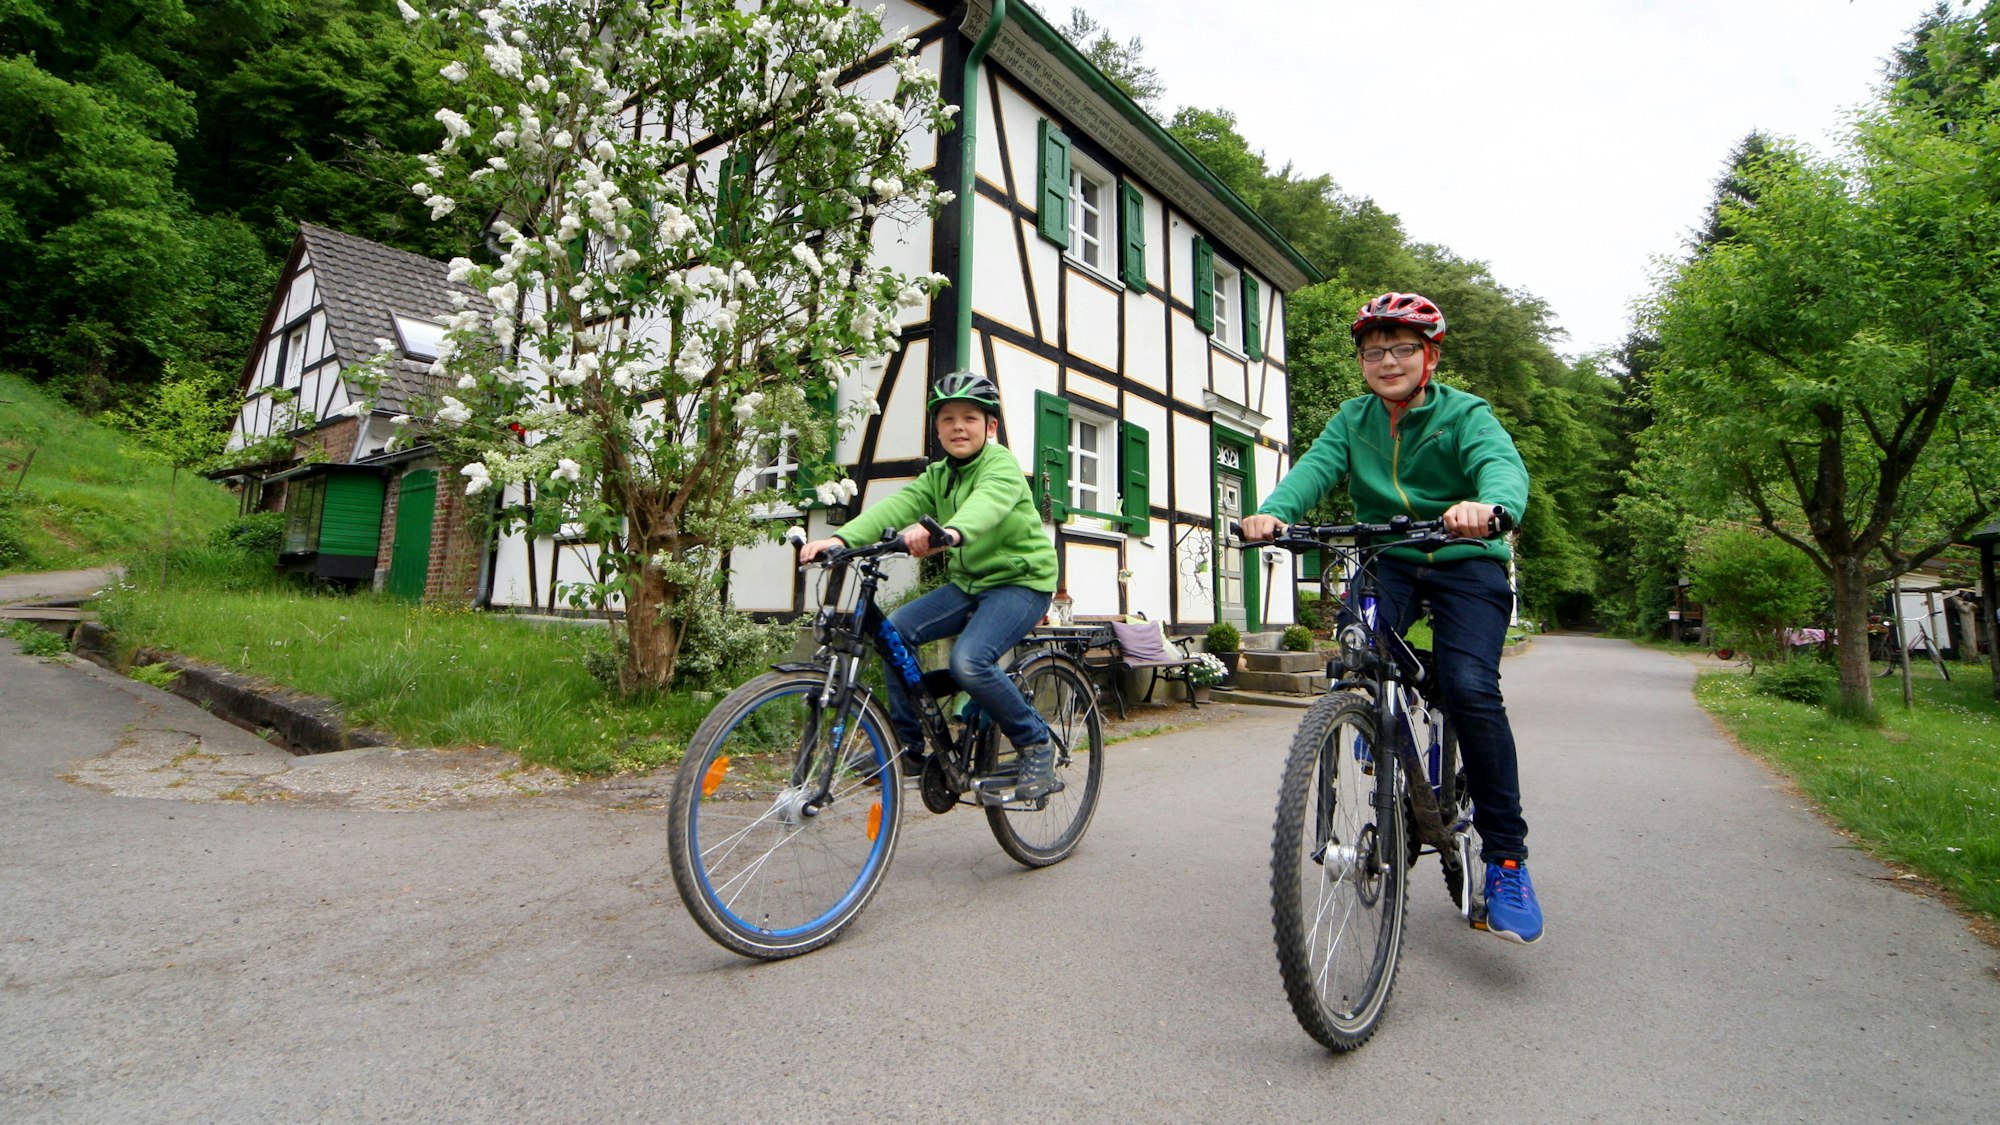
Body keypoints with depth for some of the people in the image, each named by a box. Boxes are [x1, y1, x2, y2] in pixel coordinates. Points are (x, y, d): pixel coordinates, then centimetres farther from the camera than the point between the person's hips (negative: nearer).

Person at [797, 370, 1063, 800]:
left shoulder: (1002, 465, -14)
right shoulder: (937, 476, 6)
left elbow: (987, 503, -38)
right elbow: (896, 505, -12)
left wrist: (950, 532, -61)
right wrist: (842, 538, -30)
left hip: (1022, 580, -7)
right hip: (968, 582, 7)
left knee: (969, 661, -29)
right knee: (894, 630, -11)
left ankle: (1037, 746, -7)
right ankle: (909, 747, 3)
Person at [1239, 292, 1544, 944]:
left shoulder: (1466, 414, -5)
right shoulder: (1353, 420, 5)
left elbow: (1502, 465, -26)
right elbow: (1316, 467, -14)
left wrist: (1488, 505, -51)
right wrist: (1272, 512, -37)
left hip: (1466, 565, -2)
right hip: (1386, 562, 3)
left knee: (1469, 688, -22)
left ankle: (1506, 856, -6)